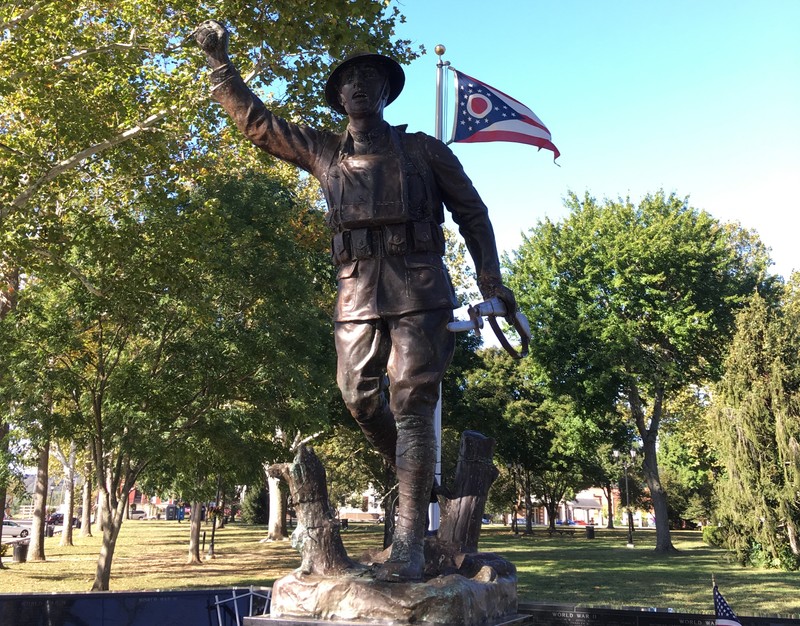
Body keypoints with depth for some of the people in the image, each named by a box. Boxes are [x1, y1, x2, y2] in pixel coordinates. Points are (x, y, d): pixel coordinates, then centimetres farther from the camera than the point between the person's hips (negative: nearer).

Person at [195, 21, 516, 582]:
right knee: (361, 399, 1)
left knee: (411, 406, -10)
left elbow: (471, 211, 11)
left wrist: (491, 279, 2)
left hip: (417, 289, -3)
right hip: (357, 294, 4)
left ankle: (409, 546, -11)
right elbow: (255, 119, 22)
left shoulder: (424, 150, 9)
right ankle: (419, 480, 29)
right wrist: (220, 62, 18)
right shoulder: (324, 152, 16)